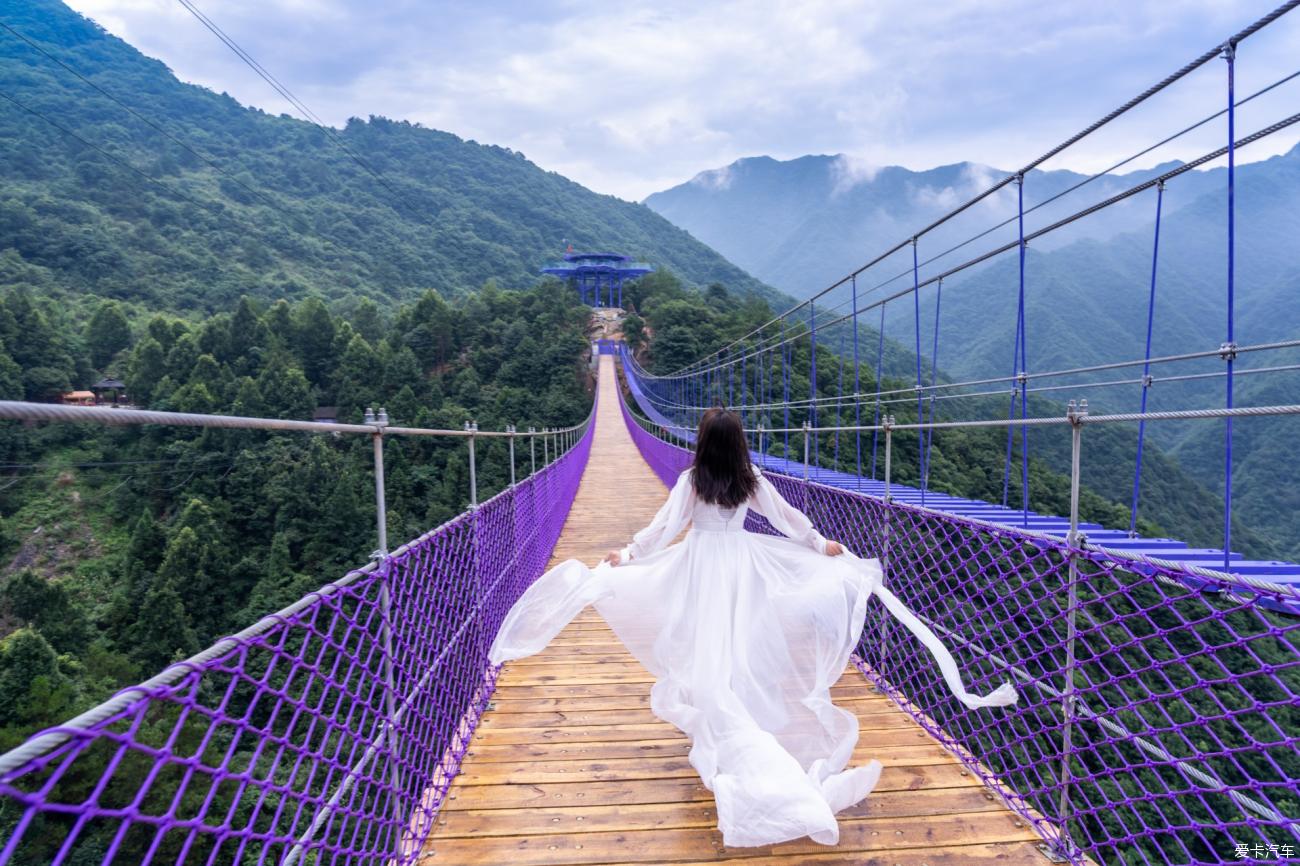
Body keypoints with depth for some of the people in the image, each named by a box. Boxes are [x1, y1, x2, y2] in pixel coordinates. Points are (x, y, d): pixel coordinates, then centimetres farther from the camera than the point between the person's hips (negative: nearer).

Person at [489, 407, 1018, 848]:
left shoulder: (691, 480, -11)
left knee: (705, 646, 8)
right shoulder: (752, 480, -3)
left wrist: (627, 555, -2)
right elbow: (789, 519, 5)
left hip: (700, 567, -3)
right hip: (742, 565, 3)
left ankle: (713, 731, 19)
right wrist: (823, 546, 19)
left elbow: (665, 526, -11)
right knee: (744, 646, 15)